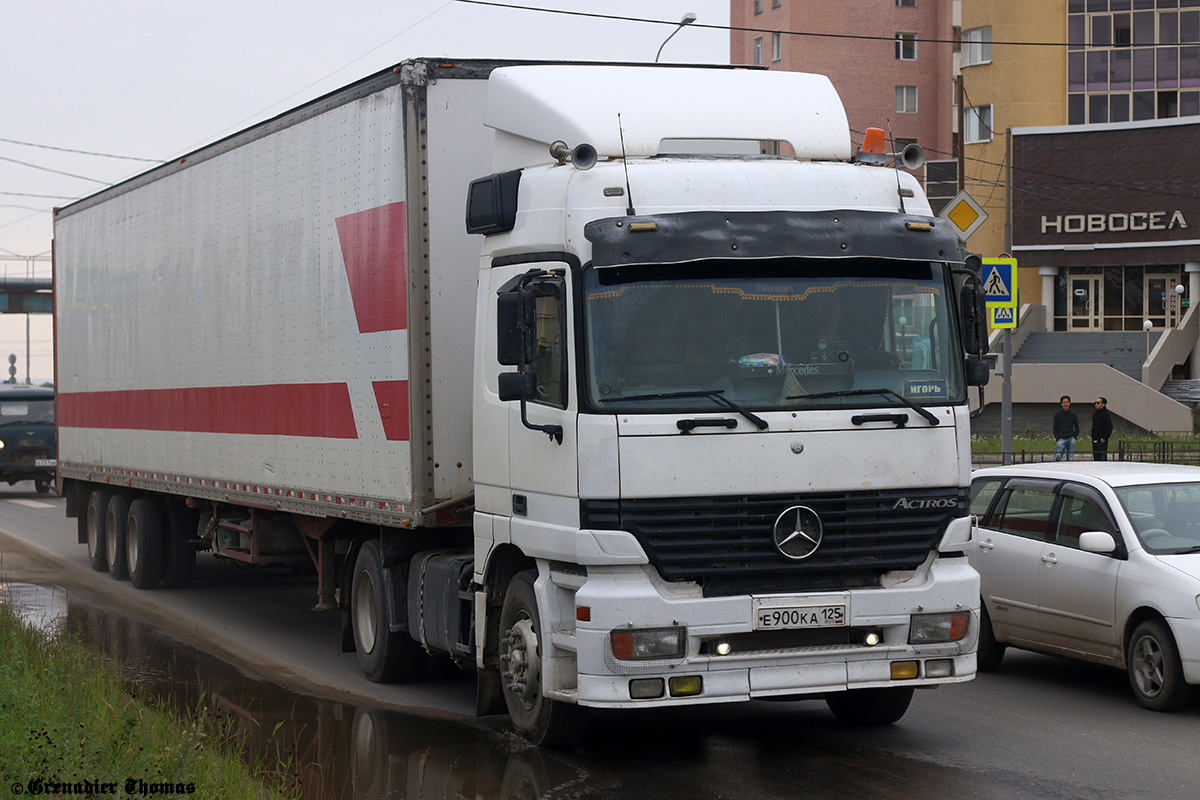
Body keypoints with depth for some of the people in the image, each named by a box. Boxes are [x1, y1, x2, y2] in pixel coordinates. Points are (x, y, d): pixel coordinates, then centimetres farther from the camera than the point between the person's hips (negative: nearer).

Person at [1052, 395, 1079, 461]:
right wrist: (1057, 438, -4)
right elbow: (1055, 428, 6)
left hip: (1071, 439, 1)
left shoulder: (1073, 414, 7)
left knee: (1070, 458, 1)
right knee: (1057, 458, -15)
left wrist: (1074, 437, -1)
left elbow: (1077, 428, 13)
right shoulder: (1057, 414, 4)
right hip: (1061, 439, -1)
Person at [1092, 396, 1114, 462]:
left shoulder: (1107, 414, -10)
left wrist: (1104, 438, -15)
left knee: (1102, 459, -13)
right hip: (1095, 441, 8)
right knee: (1095, 458, 8)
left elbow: (1110, 427, -13)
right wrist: (1092, 437, 13)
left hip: (1102, 440, -8)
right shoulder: (1094, 413, 15)